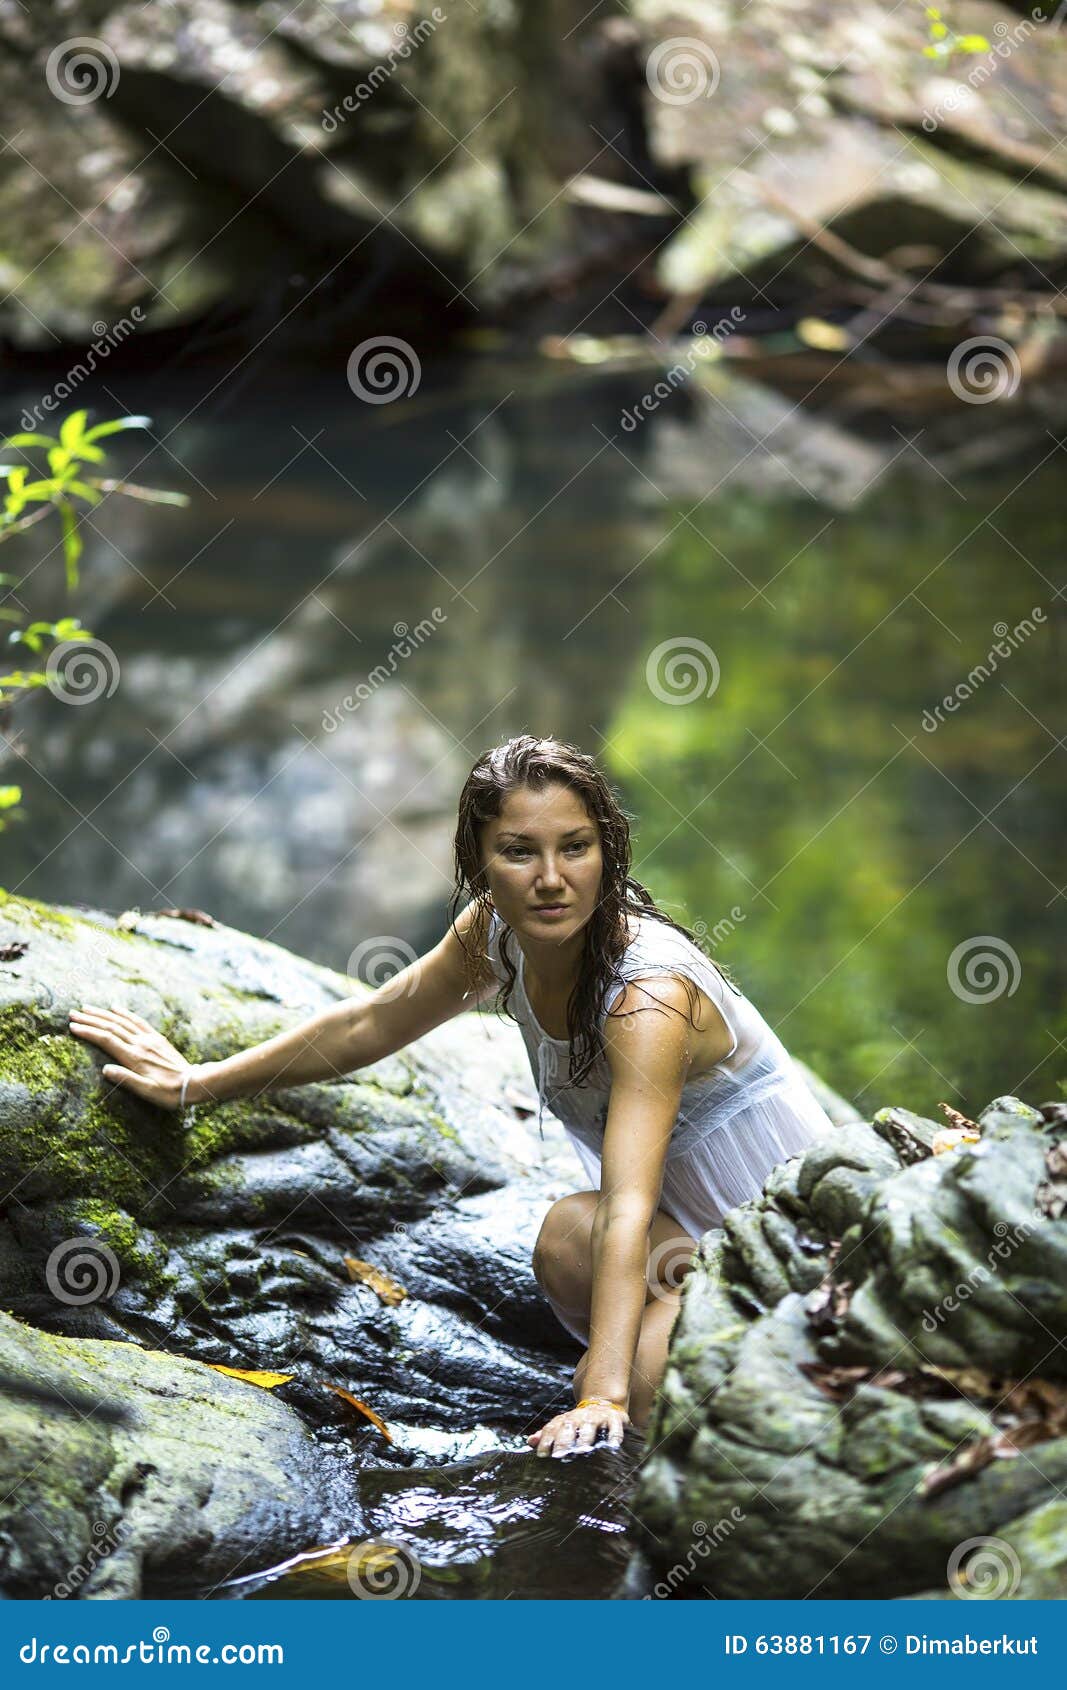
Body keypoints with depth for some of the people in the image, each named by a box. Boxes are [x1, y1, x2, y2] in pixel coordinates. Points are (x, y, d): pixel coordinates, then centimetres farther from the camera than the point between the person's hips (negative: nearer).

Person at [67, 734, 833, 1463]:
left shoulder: (650, 993, -32)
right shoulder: (496, 933, -10)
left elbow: (627, 1210, -41)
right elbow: (369, 1024, 6)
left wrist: (601, 1398, -50)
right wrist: (197, 1082, 10)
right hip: (693, 1226, 8)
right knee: (568, 1236, -25)